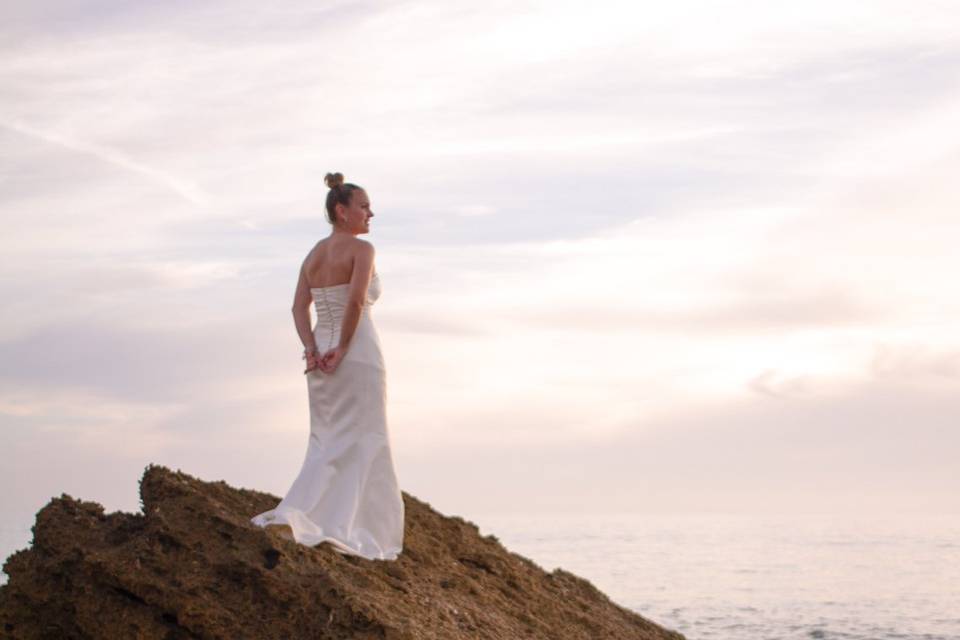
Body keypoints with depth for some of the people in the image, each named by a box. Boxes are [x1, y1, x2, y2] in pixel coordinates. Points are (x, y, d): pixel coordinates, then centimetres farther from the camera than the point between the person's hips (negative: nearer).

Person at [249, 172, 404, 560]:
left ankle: (297, 513, 5)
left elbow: (299, 307, 3)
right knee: (360, 442, -1)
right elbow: (356, 301, -22)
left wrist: (312, 350, -7)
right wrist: (343, 348, -14)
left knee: (329, 442, 15)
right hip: (358, 352, -7)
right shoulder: (361, 249, -8)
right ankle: (365, 531, -4)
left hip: (322, 356, 7)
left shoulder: (313, 255, 14)